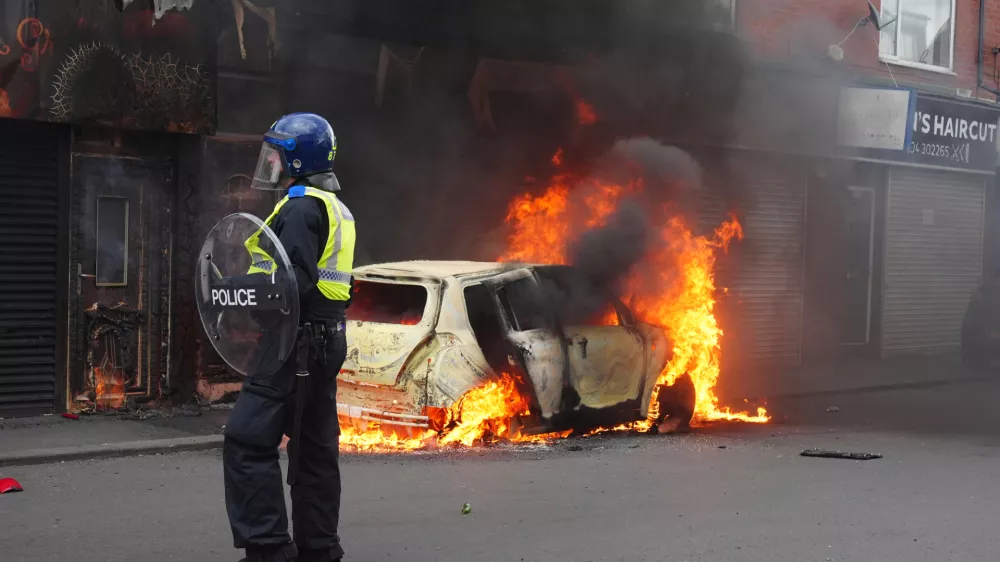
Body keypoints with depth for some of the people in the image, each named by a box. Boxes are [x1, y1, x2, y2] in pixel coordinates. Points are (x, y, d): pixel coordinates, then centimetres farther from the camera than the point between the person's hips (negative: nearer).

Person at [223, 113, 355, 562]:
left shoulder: (301, 208, -13)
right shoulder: (335, 209, 18)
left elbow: (297, 282, -23)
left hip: (296, 344, -10)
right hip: (327, 341, 10)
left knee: (247, 442, -8)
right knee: (315, 447, 14)